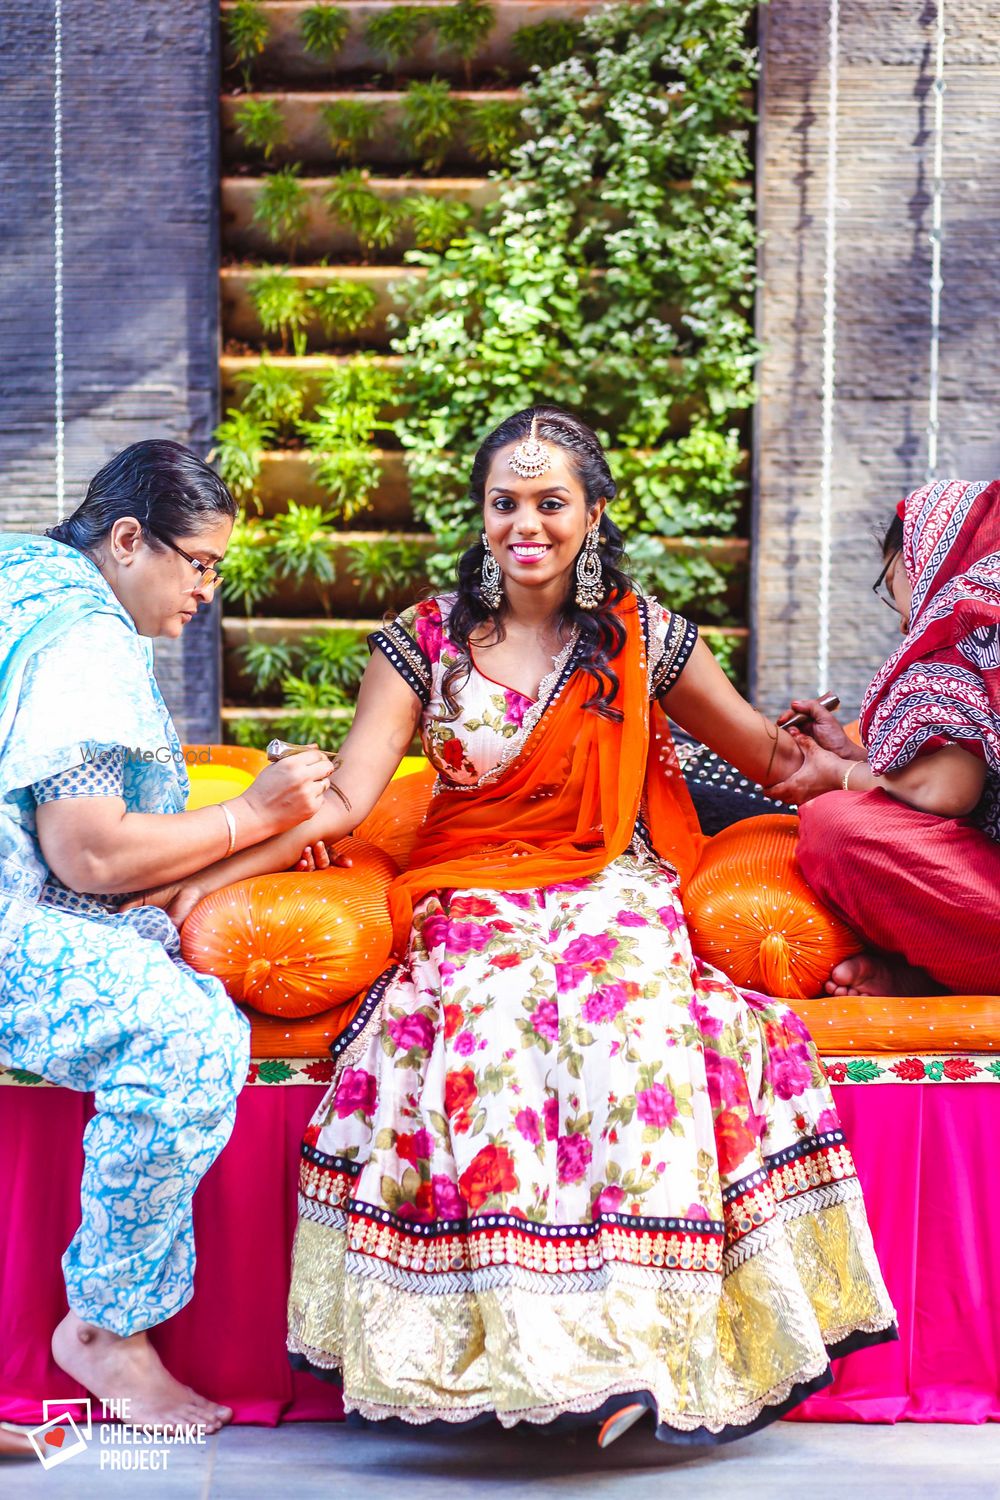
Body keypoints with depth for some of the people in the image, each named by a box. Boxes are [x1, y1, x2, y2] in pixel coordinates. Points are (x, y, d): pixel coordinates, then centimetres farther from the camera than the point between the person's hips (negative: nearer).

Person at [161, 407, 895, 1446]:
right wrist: (196, 881, -13)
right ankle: (516, 1341, -27)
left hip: (613, 891, 0)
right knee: (484, 1030, -33)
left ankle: (643, 1335, -24)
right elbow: (342, 802, -2)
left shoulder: (643, 636, 8)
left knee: (638, 1027, -32)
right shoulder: (427, 640, 6)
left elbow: (771, 756, 19)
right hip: (473, 896, 0)